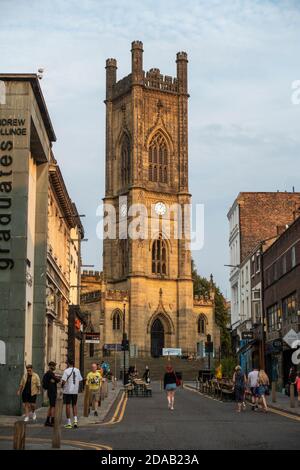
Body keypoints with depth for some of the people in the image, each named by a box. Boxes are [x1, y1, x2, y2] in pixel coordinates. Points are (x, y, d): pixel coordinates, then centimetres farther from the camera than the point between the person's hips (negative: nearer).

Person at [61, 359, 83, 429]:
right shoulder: (77, 370, 5)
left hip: (67, 391, -4)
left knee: (68, 405, 2)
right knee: (74, 405, 15)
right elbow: (80, 380, 8)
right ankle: (75, 420, 1)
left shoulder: (66, 371, -11)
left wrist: (62, 386, 2)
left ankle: (68, 423, 3)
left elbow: (63, 381, -17)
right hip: (75, 391, 4)